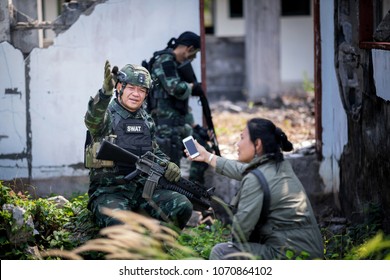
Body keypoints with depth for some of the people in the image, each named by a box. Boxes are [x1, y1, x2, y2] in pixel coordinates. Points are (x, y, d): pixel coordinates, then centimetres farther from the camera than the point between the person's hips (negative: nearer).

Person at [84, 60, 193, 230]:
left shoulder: (147, 120, 15)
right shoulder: (107, 115, -5)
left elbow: (155, 152, 27)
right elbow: (92, 120, -30)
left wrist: (168, 165, 2)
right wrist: (106, 91, -50)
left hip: (143, 190, 6)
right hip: (108, 192, -6)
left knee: (183, 207, -17)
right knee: (120, 222, -38)